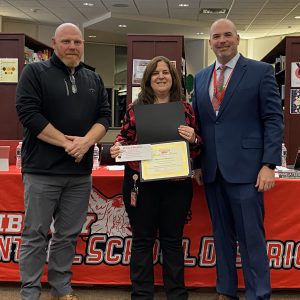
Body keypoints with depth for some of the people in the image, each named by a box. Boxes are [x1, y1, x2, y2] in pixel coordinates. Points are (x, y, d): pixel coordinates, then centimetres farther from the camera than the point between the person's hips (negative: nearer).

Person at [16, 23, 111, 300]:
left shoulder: (94, 79, 14)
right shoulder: (35, 72, 0)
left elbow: (105, 115, 7)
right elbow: (28, 112, -11)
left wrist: (86, 142, -13)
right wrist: (66, 142, -15)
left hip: (81, 172, 5)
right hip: (42, 170, -4)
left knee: (68, 235, 12)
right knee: (35, 234, 2)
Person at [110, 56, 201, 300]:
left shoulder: (186, 108, 6)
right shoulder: (135, 108, 5)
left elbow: (198, 147, 8)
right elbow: (125, 137, 10)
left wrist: (193, 139, -14)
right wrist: (118, 147, -11)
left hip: (177, 183, 0)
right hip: (141, 182, 0)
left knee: (173, 240, 10)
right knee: (142, 240, 8)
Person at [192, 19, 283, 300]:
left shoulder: (261, 71, -1)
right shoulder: (201, 78, 14)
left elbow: (273, 120, -5)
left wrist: (268, 164, -12)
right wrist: (197, 163, 10)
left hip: (245, 168, -5)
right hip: (212, 170, 5)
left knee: (251, 237, -2)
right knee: (221, 235, 13)